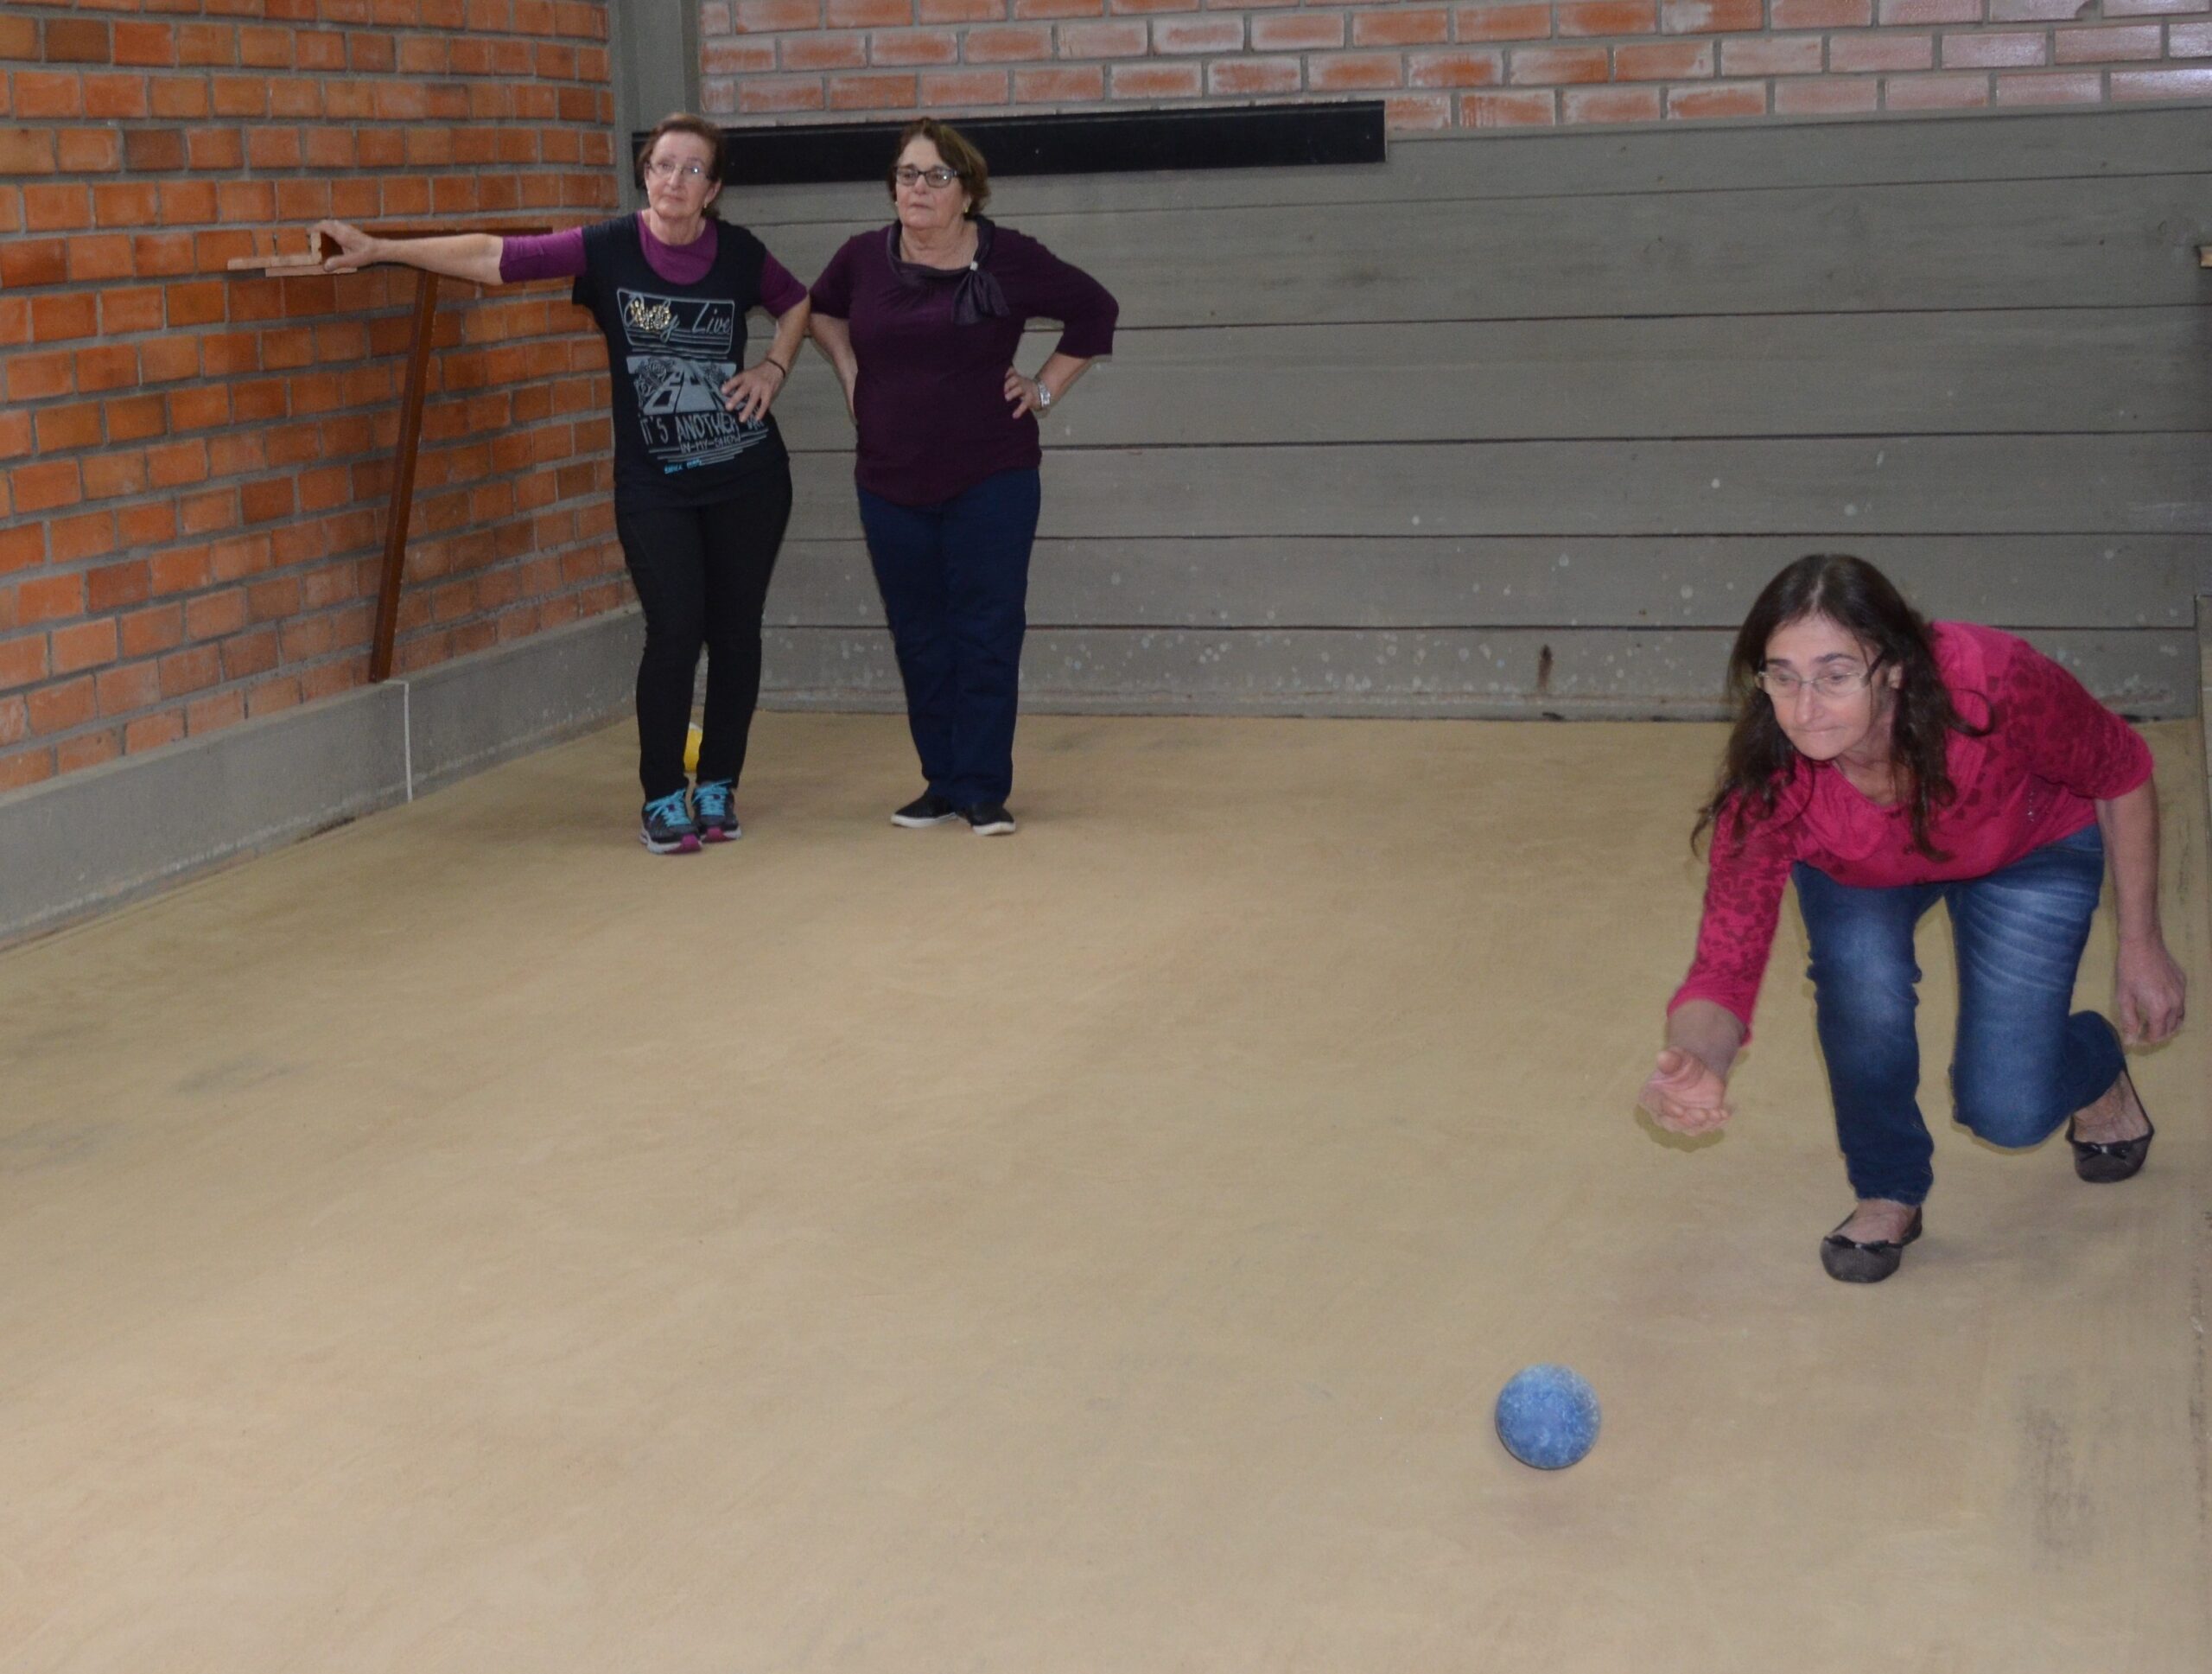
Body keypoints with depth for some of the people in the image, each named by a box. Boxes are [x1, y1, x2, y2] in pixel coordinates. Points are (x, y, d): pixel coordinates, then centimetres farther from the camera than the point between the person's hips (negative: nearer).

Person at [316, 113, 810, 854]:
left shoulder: (738, 254, -2)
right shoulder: (608, 249, -7)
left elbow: (797, 303, 18)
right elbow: (491, 256, -9)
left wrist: (774, 368, 2)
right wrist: (379, 249, -11)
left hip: (748, 477, 2)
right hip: (652, 483, -2)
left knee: (735, 632, 4)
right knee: (675, 632, -10)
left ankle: (718, 786, 20)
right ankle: (662, 798, 5)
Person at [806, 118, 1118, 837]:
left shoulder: (1008, 259, -7)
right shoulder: (864, 258, 0)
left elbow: (1095, 310, 5)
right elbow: (821, 308, 23)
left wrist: (1046, 387, 1)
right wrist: (850, 372, 10)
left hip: (990, 480, -3)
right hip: (890, 482, 3)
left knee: (986, 635, -2)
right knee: (919, 640, 9)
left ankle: (984, 791, 4)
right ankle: (943, 783, 19)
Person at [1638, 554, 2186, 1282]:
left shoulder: (1995, 682, -41)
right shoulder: (1767, 784, -37)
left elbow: (2123, 773, -20)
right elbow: (1727, 962, -39)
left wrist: (2140, 947, -14)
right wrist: (1694, 1062, -62)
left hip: (2033, 849, -1)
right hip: (1852, 868, 1)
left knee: (2008, 1110, -10)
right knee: (1862, 983, -30)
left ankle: (2098, 1072, 29)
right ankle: (1888, 1195, -1)